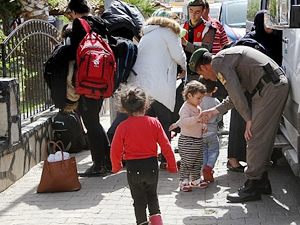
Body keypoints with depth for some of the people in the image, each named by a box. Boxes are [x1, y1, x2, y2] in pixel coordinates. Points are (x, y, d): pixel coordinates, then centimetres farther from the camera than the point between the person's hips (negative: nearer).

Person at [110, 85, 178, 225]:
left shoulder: (123, 127, -10)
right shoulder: (154, 122, -7)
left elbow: (115, 151, -5)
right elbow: (166, 146, -5)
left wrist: (116, 166, 14)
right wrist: (172, 165, 8)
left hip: (133, 168, -2)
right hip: (151, 165, 2)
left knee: (139, 199, 13)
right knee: (152, 195, 22)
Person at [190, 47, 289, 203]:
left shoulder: (218, 62, -5)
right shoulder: (227, 57, 25)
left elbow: (236, 93, -13)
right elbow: (236, 95, 29)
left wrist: (248, 119, -7)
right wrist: (213, 112, 33)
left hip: (269, 88, -10)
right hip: (279, 84, 10)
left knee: (255, 137, -6)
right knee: (264, 137, 16)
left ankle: (252, 188, -1)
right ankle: (262, 182, 24)